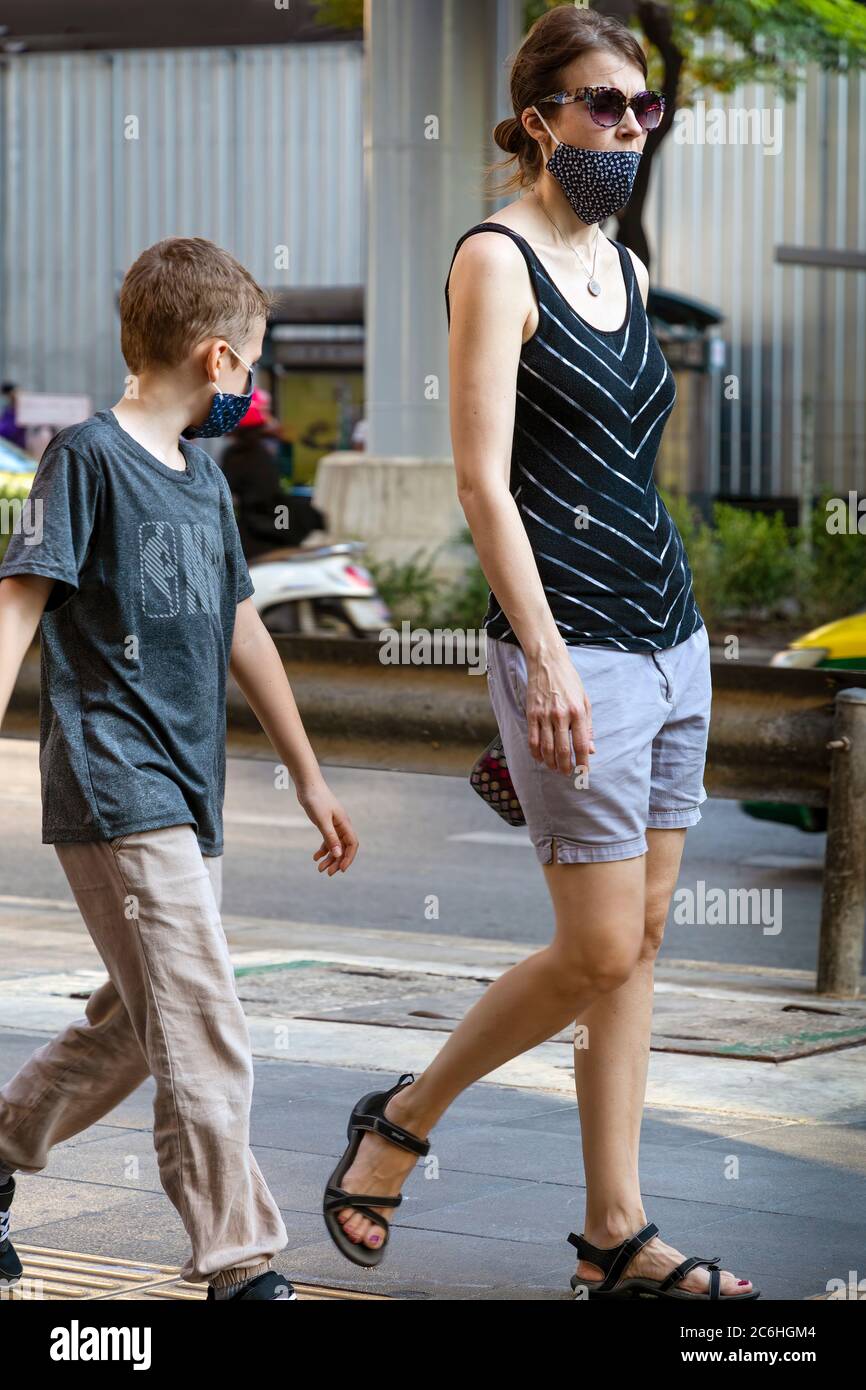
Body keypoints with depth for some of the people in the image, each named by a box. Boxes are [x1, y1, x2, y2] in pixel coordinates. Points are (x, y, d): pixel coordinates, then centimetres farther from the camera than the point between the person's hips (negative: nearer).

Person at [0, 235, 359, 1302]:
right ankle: (241, 1270, -8)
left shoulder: (203, 476, 18)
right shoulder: (88, 456, -7)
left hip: (187, 794, 9)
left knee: (137, 1028, 15)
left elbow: (241, 631, 25)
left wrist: (308, 776, 29)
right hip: (116, 794, -9)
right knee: (206, 1041, -12)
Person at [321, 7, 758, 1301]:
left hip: (670, 632, 8)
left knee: (641, 941, 6)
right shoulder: (496, 260, -8)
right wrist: (546, 656, -22)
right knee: (599, 953, -7)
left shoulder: (626, 268, 14)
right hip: (573, 645, -8)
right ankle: (401, 1121, 14)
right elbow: (484, 481, -15)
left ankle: (618, 1236, 11)